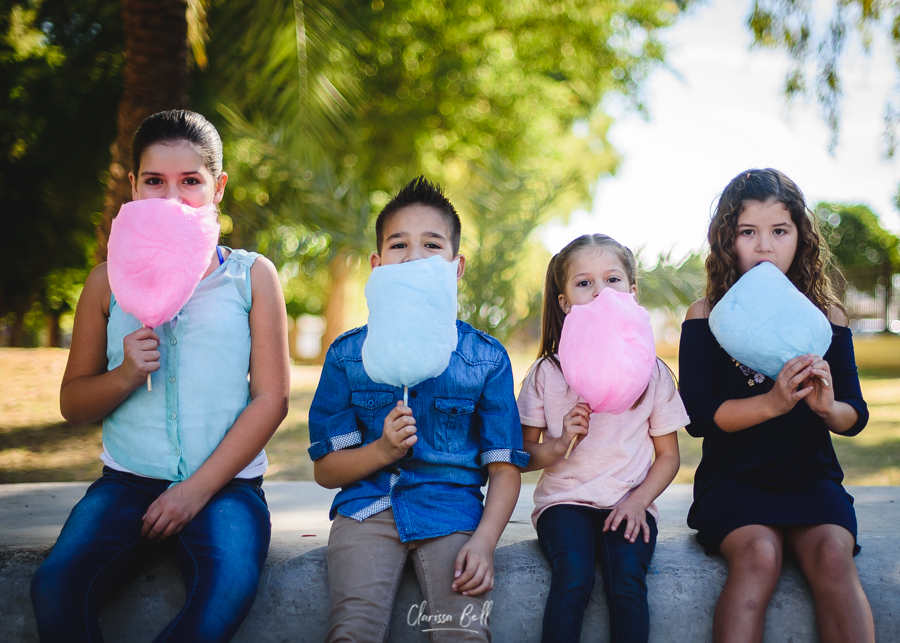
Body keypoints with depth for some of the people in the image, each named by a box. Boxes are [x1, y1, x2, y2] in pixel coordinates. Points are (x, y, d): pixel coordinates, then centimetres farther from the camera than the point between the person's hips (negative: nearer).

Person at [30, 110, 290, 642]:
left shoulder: (252, 275, 6)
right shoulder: (109, 281, 11)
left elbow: (271, 399, 0)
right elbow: (72, 403, 13)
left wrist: (199, 488, -9)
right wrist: (125, 375, -10)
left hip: (224, 483, -1)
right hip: (128, 479, 2)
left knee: (227, 592, -32)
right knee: (56, 587, -27)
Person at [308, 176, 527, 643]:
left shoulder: (486, 357, 5)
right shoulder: (348, 354, 7)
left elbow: (505, 467, 4)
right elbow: (325, 469, 7)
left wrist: (484, 540, -12)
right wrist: (382, 451, -12)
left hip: (452, 506, 0)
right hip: (368, 505, 1)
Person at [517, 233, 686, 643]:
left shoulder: (652, 372, 6)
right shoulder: (547, 372, 4)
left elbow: (668, 456, 10)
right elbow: (521, 455, 7)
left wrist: (638, 500, -8)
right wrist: (559, 445, -14)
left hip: (628, 504, 1)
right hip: (564, 501, 0)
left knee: (626, 575, -28)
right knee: (573, 574, -29)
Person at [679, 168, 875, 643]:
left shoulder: (826, 315, 7)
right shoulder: (707, 315, 1)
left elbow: (855, 416, 6)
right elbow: (697, 415, -8)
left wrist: (828, 408, -19)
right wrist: (771, 403, -24)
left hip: (811, 475, 2)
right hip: (734, 479, -2)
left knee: (832, 555, -28)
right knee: (758, 554, -31)